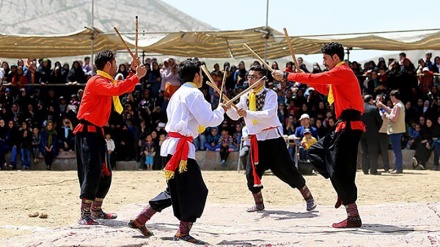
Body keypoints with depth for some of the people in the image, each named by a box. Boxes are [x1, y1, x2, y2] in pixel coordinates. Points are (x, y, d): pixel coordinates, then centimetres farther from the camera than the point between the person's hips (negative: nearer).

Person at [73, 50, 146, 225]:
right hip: (87, 132, -10)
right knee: (92, 172, -17)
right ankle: (85, 215, -18)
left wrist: (133, 71, 18)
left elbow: (124, 88, 30)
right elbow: (117, 89, -31)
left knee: (105, 173, 14)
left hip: (97, 132, 10)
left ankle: (96, 210, 26)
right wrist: (137, 76, -26)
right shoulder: (97, 81, -14)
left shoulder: (107, 82, 17)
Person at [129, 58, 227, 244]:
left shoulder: (178, 93, 20)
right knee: (196, 190, -5)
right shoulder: (193, 93, -10)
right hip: (181, 147, -10)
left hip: (172, 144, 10)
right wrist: (221, 109, 4)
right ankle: (183, 231, -2)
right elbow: (209, 120, -13)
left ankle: (140, 220, 17)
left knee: (175, 190, 17)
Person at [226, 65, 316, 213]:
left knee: (288, 170, -3)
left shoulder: (270, 94, -10)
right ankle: (259, 203, 20)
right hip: (256, 141, 5)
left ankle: (308, 198, 10)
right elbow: (234, 116, 2)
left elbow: (268, 113, -26)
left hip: (272, 138, -5)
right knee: (251, 173, 2)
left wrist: (248, 114, -33)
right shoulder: (245, 97, 8)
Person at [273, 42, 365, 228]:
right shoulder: (341, 73, 19)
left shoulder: (342, 71, -12)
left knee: (339, 171, -10)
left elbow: (315, 78, -17)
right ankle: (343, 191, 14)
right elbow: (326, 89, 28)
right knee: (315, 152, 19)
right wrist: (307, 79, 14)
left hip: (348, 127, -10)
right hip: (344, 127, 10)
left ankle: (353, 217, -9)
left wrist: (286, 76, -10)